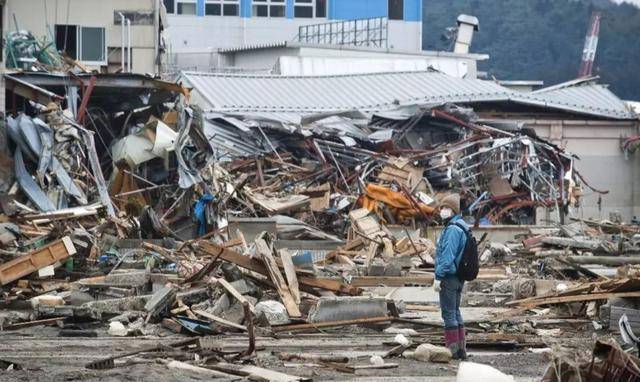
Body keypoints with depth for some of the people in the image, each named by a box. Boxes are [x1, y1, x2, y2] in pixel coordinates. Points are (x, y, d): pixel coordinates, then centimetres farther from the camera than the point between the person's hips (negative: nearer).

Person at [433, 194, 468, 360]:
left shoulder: (452, 229, -17)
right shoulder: (461, 227, 14)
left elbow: (447, 255, -22)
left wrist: (438, 277, -20)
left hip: (449, 276, -10)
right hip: (459, 277, 10)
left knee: (449, 313, -5)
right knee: (455, 312, 15)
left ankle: (453, 349, -4)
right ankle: (461, 349, 18)